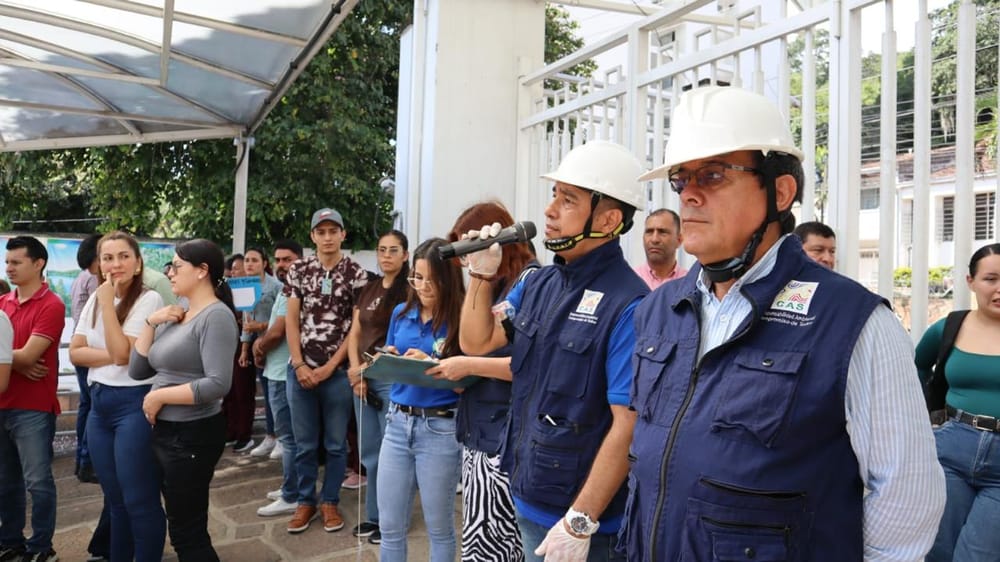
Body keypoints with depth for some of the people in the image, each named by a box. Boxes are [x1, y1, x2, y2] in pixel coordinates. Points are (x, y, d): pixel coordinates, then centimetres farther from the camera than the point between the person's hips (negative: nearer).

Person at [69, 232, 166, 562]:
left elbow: (122, 353, -18)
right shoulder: (95, 298, 10)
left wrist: (108, 302, -17)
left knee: (139, 500, 1)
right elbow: (75, 352, 5)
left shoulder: (149, 299, -11)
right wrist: (112, 356, -12)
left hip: (133, 404, -7)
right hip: (99, 404, 7)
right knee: (114, 499, 18)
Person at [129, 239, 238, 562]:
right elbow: (137, 371, 10)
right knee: (183, 527, 21)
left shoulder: (216, 315, -17)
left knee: (187, 534, 4)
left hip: (193, 435, -9)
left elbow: (218, 385, -26)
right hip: (164, 431, 9)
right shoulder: (177, 317, 8)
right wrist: (151, 323, 0)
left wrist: (159, 396, -17)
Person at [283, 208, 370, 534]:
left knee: (336, 443, 8)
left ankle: (330, 501, 24)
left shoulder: (357, 274, -2)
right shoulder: (299, 270, 5)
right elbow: (291, 320, 3)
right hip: (301, 369, 2)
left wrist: (330, 367, -8)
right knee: (303, 443, 10)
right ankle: (305, 501, 26)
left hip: (338, 371, -2)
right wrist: (300, 365, -6)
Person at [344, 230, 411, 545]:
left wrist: (368, 367, -11)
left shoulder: (410, 289, -9)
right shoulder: (369, 288, 12)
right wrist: (356, 370, -3)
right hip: (363, 378, 7)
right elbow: (355, 333, 11)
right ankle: (374, 515, 28)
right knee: (369, 452, 14)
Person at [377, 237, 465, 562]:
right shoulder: (401, 313, 7)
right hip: (397, 423, 5)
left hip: (440, 428, -5)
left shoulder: (460, 320, -10)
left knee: (438, 527, 11)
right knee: (390, 524, 13)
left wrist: (430, 366, -23)